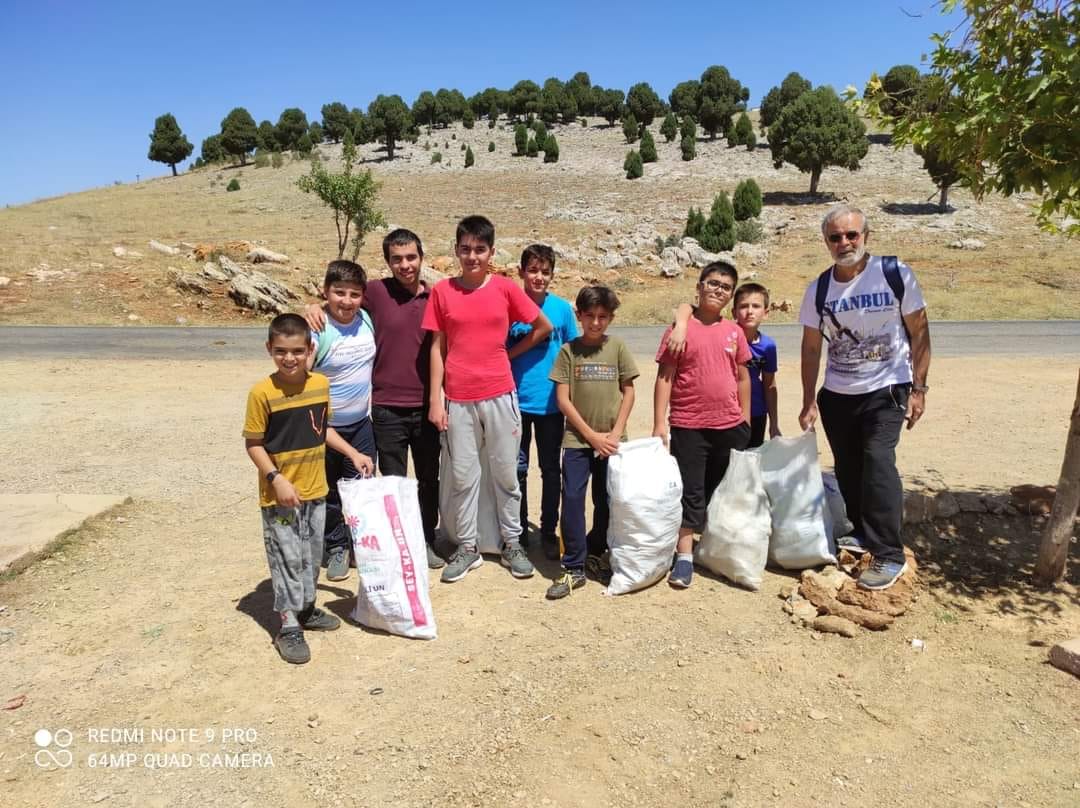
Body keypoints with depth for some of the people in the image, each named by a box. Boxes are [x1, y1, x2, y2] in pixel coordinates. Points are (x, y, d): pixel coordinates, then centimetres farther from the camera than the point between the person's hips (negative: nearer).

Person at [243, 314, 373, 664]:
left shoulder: (321, 384, -1)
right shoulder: (262, 393, -16)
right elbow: (253, 444, -11)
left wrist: (352, 453, 7)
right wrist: (277, 479, -19)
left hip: (315, 490, 5)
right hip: (279, 494, -5)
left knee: (312, 555, 18)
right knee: (287, 559, 3)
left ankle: (307, 609, 37)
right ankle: (289, 627, 16)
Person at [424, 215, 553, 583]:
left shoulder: (506, 288, -1)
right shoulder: (442, 291, 1)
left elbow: (544, 327, 9)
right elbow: (437, 349, 2)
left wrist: (509, 353, 5)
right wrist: (435, 400, -1)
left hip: (500, 395, 0)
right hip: (458, 399, 0)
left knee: (506, 473, 10)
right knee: (462, 476, 8)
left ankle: (512, 543, 25)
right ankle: (467, 547, 23)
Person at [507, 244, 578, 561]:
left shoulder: (562, 308, -2)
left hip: (552, 402, 1)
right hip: (516, 401, 0)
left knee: (550, 469, 11)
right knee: (518, 470, 10)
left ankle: (548, 531, 26)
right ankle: (519, 532, 25)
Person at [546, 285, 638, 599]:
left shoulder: (617, 347, 2)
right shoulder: (568, 350, -1)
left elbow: (628, 392, 4)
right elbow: (563, 399, -4)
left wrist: (615, 433, -6)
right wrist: (592, 435, -8)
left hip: (611, 441, 1)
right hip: (578, 440, -1)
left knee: (607, 501, 10)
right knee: (572, 499, -6)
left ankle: (594, 552, 32)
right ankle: (573, 568, 4)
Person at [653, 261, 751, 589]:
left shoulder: (734, 332, 6)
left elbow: (743, 378, 13)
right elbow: (664, 377, -7)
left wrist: (746, 422, 11)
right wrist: (659, 424, -12)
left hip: (730, 426, 4)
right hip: (689, 426, -4)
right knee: (690, 493, 2)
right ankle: (684, 558, 9)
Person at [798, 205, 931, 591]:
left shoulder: (895, 274, -8)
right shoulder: (819, 290, -1)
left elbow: (919, 332, -4)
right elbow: (811, 348, 4)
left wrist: (918, 388, -8)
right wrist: (809, 402, 3)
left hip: (886, 389, -3)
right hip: (836, 395, 4)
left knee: (878, 461, -17)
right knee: (848, 468, 10)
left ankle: (889, 555, -9)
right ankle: (863, 533, 31)